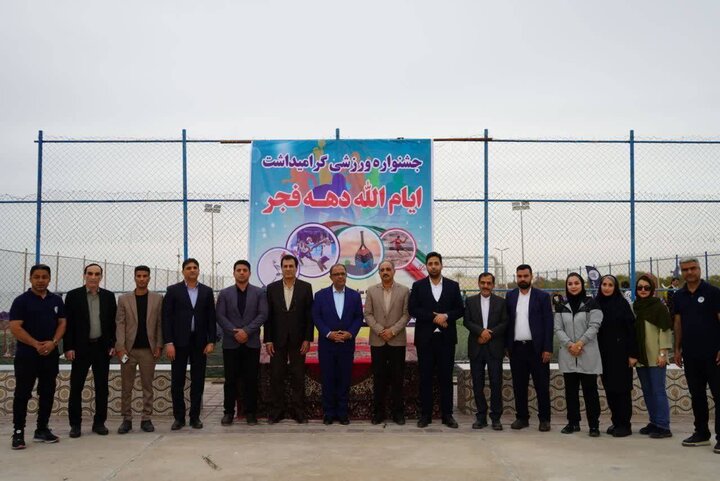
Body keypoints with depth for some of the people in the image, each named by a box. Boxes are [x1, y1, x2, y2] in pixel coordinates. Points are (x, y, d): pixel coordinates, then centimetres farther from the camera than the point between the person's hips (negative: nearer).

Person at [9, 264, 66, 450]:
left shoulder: (57, 300, 9)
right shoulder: (21, 301, -4)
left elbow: (62, 323, 9)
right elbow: (15, 328, -10)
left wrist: (53, 342, -9)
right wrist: (37, 344, -15)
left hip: (51, 355, 4)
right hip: (27, 355, -4)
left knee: (47, 393, 8)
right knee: (22, 394, -1)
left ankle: (42, 430, 18)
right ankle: (18, 432, 6)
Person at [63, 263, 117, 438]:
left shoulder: (109, 296, 6)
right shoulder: (73, 295, 0)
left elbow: (113, 322, 8)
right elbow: (68, 323, -2)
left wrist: (113, 344, 1)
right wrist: (68, 347, -8)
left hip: (102, 347, 2)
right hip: (81, 348, -2)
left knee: (102, 387, 6)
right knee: (76, 387, 3)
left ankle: (99, 422, 16)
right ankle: (75, 424, 12)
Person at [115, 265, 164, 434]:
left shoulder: (157, 299, 5)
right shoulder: (124, 299, 5)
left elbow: (160, 324, 3)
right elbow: (120, 324, 1)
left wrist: (159, 346, -4)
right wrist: (120, 347, -8)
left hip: (148, 349, 0)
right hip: (128, 349, 0)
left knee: (147, 386, 4)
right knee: (126, 387, 4)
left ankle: (146, 419, 11)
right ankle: (126, 419, 13)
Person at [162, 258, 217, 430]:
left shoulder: (207, 291, 7)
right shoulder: (173, 290, 2)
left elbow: (211, 318, 6)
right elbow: (167, 317, -2)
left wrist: (211, 341, -3)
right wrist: (168, 342, -10)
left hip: (200, 342, 2)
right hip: (179, 342, -1)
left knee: (198, 381, 5)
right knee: (177, 381, 2)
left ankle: (195, 416, 14)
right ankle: (179, 417, 12)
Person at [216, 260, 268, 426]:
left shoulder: (259, 293, 6)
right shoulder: (224, 293, 7)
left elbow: (262, 315, -3)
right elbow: (220, 316, 0)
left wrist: (247, 331, -13)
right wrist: (235, 332, -12)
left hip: (252, 342, 0)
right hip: (230, 343, 0)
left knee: (251, 379, 2)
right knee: (230, 379, 4)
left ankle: (250, 412, 11)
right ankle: (228, 412, 12)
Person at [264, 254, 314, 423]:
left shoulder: (306, 287, 1)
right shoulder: (272, 288, 4)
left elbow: (309, 315, 0)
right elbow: (268, 316, 3)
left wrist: (307, 339, -6)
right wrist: (267, 340, -2)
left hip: (298, 340, -1)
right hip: (278, 339, 1)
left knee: (298, 377, 4)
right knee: (276, 377, 4)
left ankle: (298, 411, 12)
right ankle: (276, 411, 14)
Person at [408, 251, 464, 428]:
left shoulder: (453, 286, 8)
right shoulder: (418, 286, 4)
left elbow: (460, 309, 4)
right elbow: (412, 309, -4)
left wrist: (446, 316, -14)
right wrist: (433, 317, -13)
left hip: (446, 338, 1)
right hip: (425, 338, -1)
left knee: (446, 377, 4)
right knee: (425, 377, 3)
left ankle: (447, 415, 11)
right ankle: (425, 415, 10)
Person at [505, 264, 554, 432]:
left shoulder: (542, 296, 0)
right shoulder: (510, 296, 9)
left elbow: (548, 323, -3)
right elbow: (507, 321, 10)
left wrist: (548, 349, -10)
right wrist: (507, 346, 5)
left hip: (536, 348, -3)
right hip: (516, 348, 3)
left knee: (541, 385, 2)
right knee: (519, 386, 8)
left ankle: (544, 419, 13)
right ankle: (522, 417, 18)